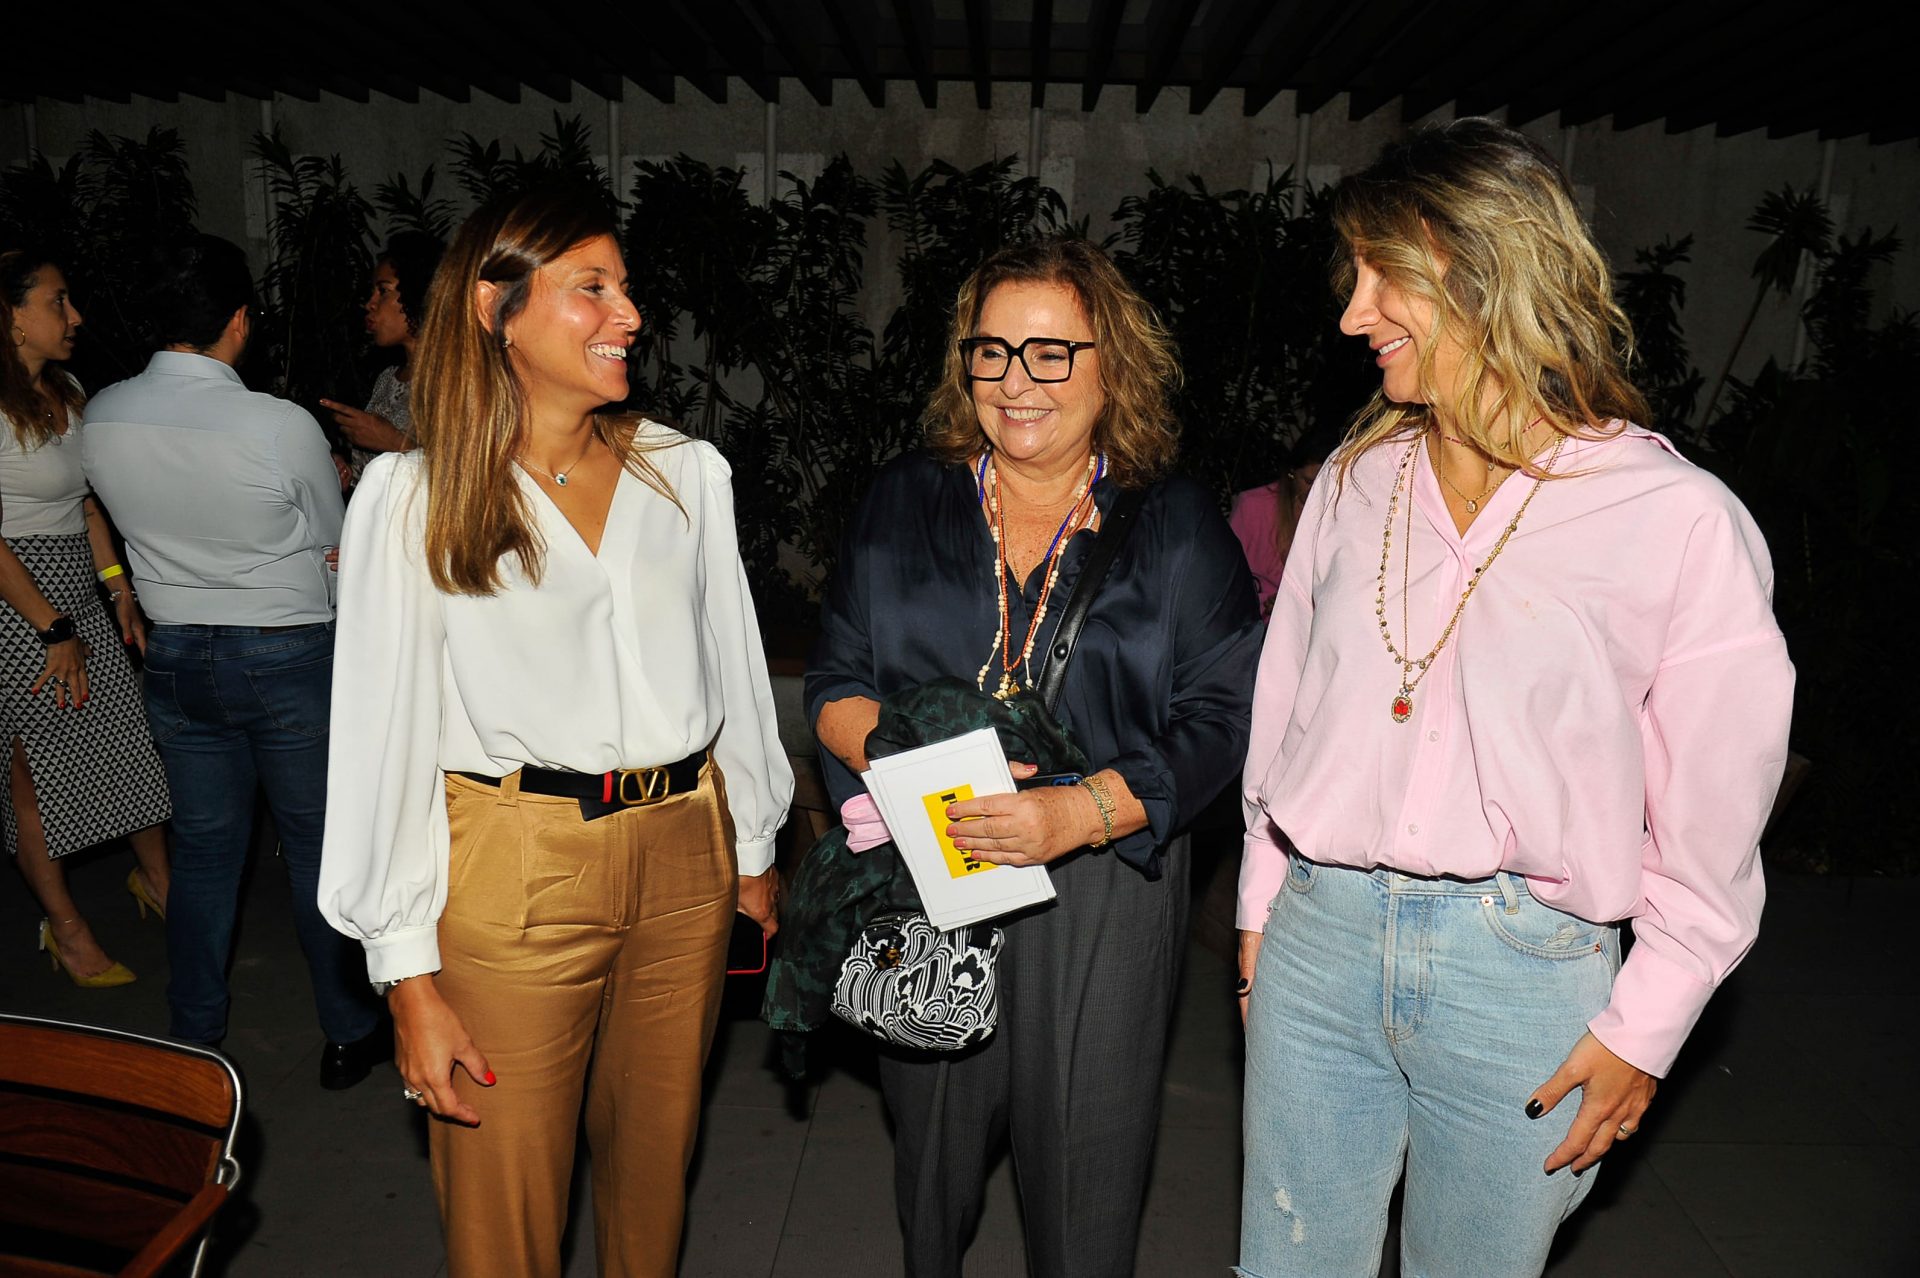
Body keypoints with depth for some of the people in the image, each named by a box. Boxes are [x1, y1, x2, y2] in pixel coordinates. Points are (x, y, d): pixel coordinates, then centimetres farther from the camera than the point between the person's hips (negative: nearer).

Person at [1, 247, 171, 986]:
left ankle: (154, 876, 30)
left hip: (80, 595, 8)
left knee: (129, 731, 12)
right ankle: (65, 926, 17)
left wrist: (119, 587, 12)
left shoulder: (66, 392, 9)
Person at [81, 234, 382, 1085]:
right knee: (320, 847, 10)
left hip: (176, 655, 4)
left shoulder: (102, 417, -6)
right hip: (289, 656, -4)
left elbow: (128, 515, 11)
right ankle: (347, 1031, 23)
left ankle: (193, 1039, 29)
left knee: (202, 847, 16)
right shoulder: (284, 427, -21)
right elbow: (332, 552, -6)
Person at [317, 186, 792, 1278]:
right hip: (514, 868, -3)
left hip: (685, 854, 3)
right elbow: (385, 737, -5)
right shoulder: (414, 499, -5)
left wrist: (755, 848, 14)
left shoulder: (686, 472, 4)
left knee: (658, 1158, 20)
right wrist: (410, 980, -7)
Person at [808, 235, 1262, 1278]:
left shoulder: (1175, 526, -1)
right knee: (929, 1156, 18)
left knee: (1083, 1170, 8)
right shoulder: (904, 503, 6)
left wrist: (1081, 811, -21)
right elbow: (834, 680, 6)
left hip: (1101, 891, -2)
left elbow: (1219, 721, -6)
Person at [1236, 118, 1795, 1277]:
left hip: (1521, 966, -3)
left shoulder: (1681, 519, -9)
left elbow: (1714, 821, -4)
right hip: (1318, 934, 4)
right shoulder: (1357, 481, 4)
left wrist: (1644, 1029, -2)